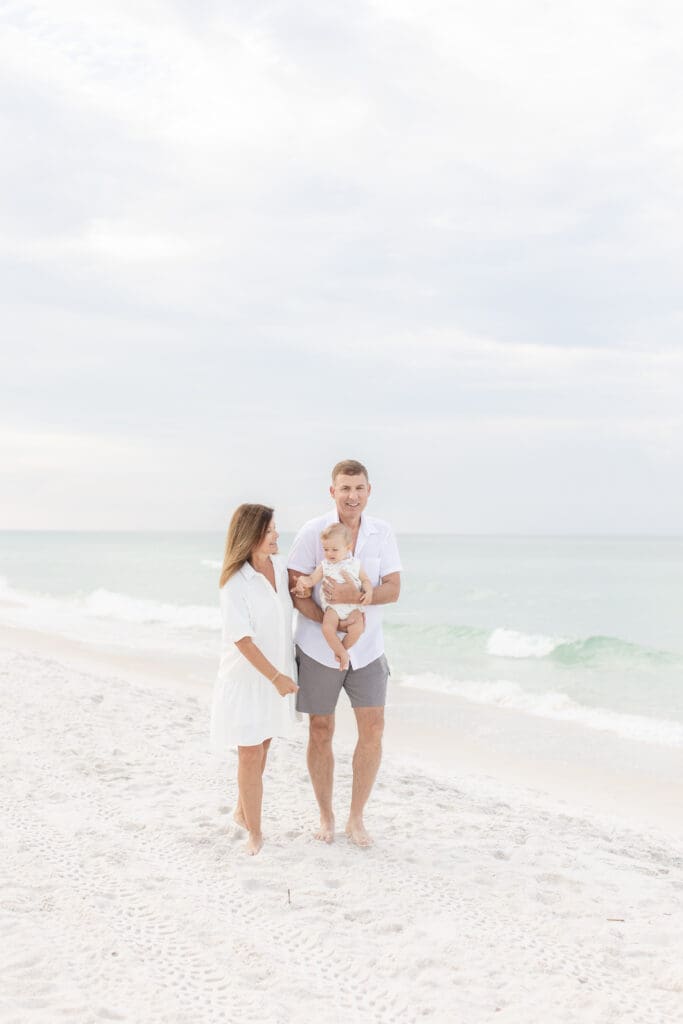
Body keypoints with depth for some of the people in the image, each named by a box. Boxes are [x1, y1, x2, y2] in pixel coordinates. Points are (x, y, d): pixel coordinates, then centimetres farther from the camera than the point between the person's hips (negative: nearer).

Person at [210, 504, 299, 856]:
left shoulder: (281, 569, 0)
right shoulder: (235, 582, -18)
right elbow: (241, 638, -19)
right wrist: (275, 676, -20)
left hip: (277, 673, 6)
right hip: (246, 678, -6)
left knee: (262, 747, 15)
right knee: (250, 754, -2)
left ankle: (242, 812, 34)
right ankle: (255, 833, 8)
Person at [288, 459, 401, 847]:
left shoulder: (383, 532, -1)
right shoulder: (313, 532, -9)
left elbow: (394, 589, -6)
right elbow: (296, 590, -10)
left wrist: (355, 597, -24)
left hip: (367, 648, 2)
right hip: (319, 650, -2)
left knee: (373, 729, -2)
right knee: (321, 731, 7)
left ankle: (357, 818, 13)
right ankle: (326, 815, 23)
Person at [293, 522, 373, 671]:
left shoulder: (355, 564, 6)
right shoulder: (324, 566, 7)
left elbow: (365, 580, 11)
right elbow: (312, 579, 0)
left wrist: (368, 591, -9)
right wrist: (303, 580, -23)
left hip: (353, 606, 0)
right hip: (332, 606, 0)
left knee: (357, 628, -27)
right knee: (327, 628, -28)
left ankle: (340, 650, -3)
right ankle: (342, 653, -9)